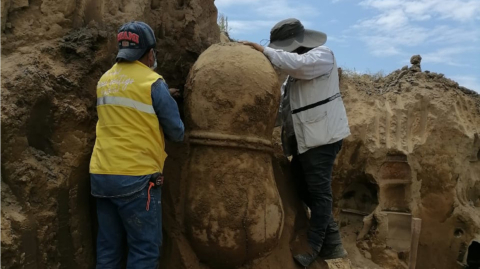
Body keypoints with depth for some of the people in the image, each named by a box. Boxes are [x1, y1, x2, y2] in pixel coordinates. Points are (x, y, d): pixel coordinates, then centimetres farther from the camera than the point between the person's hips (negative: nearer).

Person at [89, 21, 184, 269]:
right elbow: (177, 133, -4)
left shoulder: (104, 81, 11)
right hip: (136, 177, -7)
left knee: (108, 248, 16)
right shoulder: (153, 83, -9)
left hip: (101, 175, 7)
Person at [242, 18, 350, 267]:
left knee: (318, 191, -1)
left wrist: (264, 51, -20)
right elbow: (283, 95, 19)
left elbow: (297, 64, -28)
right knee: (303, 190, 13)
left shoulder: (321, 55, -8)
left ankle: (313, 246, 13)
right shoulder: (297, 66, 19)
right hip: (304, 139, 10)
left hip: (321, 137, -10)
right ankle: (332, 244, 26)